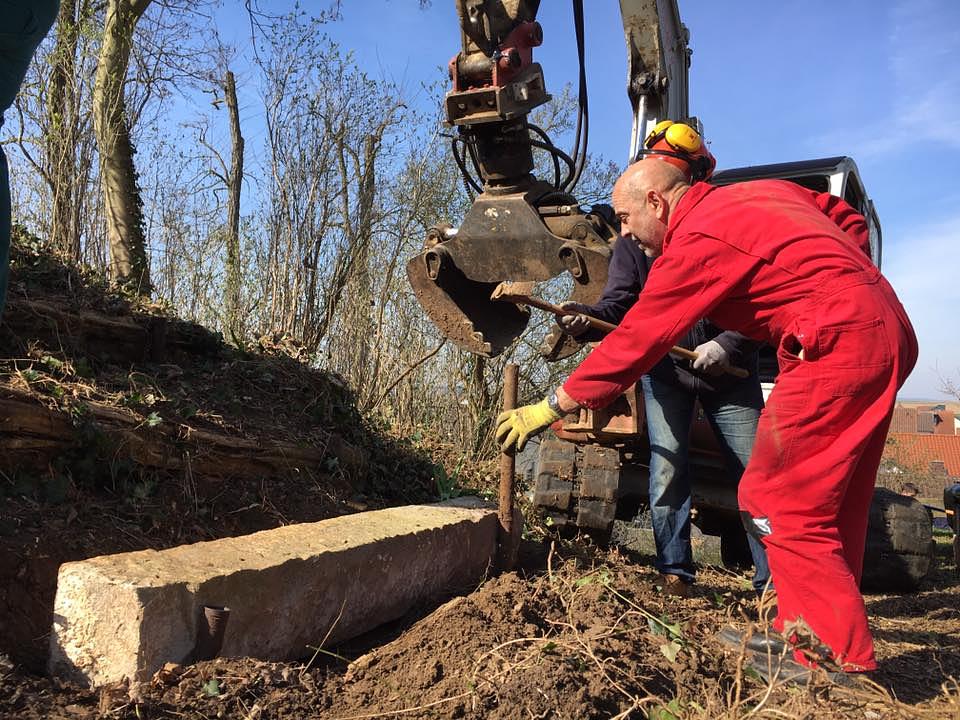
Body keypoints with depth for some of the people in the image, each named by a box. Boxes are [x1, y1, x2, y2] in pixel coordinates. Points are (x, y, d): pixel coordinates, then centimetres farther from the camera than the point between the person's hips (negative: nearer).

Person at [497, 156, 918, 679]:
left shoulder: (696, 242, -12)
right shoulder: (758, 193, 16)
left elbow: (633, 343, -12)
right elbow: (849, 220, 25)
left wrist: (549, 409, -6)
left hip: (838, 344, -10)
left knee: (777, 503, -5)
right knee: (830, 505, 13)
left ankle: (838, 664, 2)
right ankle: (803, 632, 22)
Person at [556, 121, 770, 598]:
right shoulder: (634, 238, -3)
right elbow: (619, 303, -14)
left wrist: (728, 345, -26)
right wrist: (586, 320, -35)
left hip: (729, 369, -1)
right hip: (664, 367, 1)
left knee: (755, 473, 1)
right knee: (667, 469, -7)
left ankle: (772, 578, 14)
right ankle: (674, 573, 7)